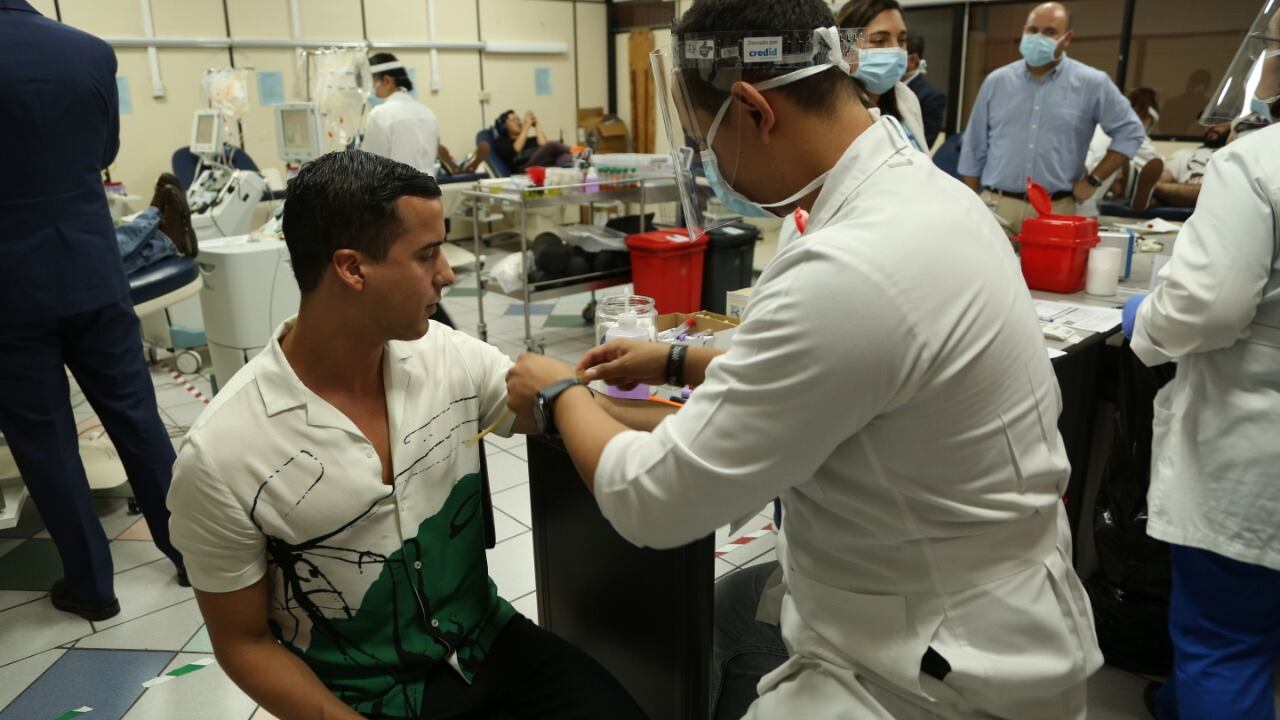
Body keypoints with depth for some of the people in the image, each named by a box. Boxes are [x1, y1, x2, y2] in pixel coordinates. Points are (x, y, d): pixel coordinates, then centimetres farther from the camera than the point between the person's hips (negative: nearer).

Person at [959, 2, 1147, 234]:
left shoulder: (1091, 84, 2)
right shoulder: (996, 82, 8)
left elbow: (1129, 132, 9)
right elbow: (974, 150, 11)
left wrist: (1093, 180, 1)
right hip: (995, 206, 1)